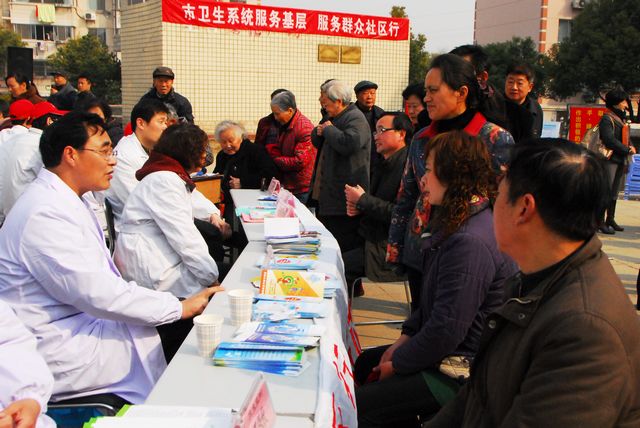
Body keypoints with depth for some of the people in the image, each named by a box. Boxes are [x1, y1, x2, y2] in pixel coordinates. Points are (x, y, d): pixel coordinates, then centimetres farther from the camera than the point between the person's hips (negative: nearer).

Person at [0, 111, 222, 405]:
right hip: (62, 352, -9)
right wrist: (178, 308, -18)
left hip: (82, 320, 10)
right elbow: (97, 293, -26)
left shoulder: (66, 202, 12)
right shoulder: (45, 213, -22)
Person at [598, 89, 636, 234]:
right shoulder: (607, 118, -10)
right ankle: (601, 222, -8)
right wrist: (627, 150, -17)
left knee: (614, 191, 12)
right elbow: (609, 139, -21)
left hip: (621, 160, 9)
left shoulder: (621, 118, 19)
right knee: (606, 191, -10)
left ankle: (610, 219, 20)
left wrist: (631, 147, 4)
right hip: (610, 159, -9)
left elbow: (625, 138, 24)